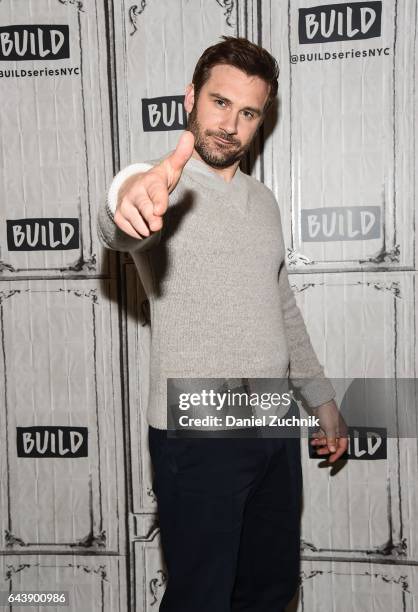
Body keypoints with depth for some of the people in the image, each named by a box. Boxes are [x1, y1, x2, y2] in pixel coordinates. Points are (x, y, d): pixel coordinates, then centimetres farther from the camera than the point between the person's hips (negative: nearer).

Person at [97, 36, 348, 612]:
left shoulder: (263, 200, 11)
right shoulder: (164, 191, -9)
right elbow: (117, 229, -34)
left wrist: (320, 396, 18)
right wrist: (130, 193, -58)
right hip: (198, 436, -6)